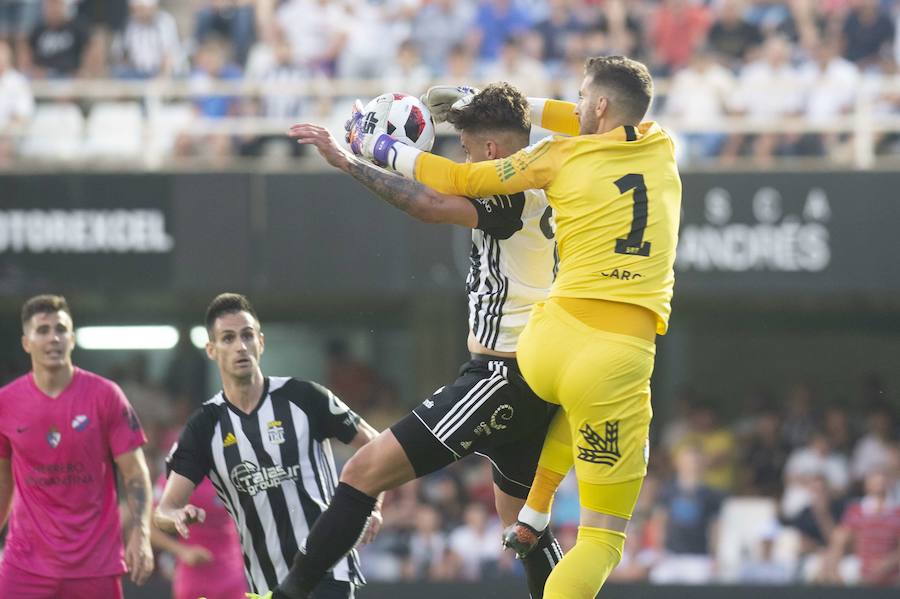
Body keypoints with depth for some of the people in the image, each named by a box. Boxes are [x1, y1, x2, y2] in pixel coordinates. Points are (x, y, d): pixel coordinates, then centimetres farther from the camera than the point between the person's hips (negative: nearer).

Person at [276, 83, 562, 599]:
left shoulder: (515, 194, -15)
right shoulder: (543, 193, 14)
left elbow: (431, 206, -29)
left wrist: (349, 162, -22)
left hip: (502, 376, -11)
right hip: (531, 381, 11)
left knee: (366, 471, -13)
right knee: (523, 524, 22)